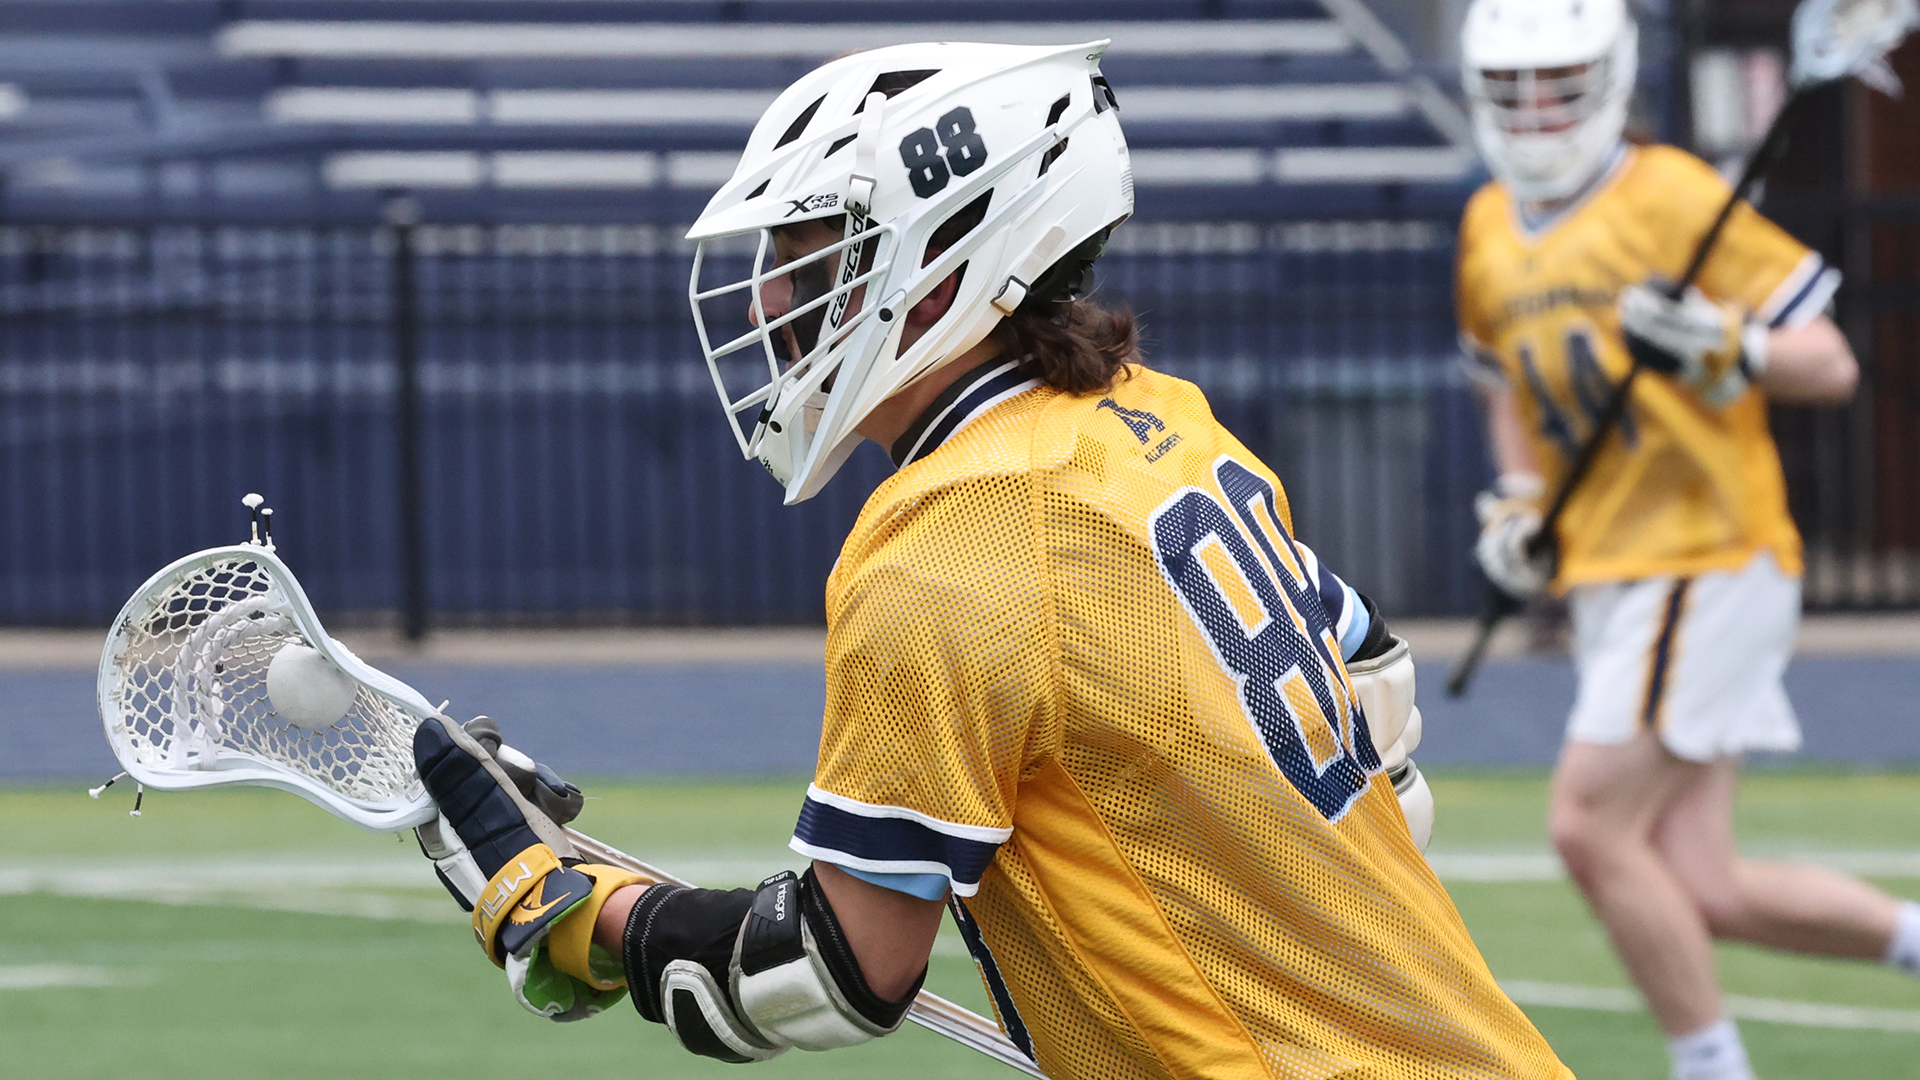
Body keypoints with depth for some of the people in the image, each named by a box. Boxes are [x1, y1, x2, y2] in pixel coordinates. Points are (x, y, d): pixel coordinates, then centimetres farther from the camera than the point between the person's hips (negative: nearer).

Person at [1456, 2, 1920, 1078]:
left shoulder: (1674, 198, -9)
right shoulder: (1488, 230, 13)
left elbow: (1829, 365, -9)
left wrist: (1721, 350, -27)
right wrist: (1516, 500, 12)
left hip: (1709, 564, -7)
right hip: (1605, 584, 7)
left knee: (1591, 827, -14)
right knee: (1702, 894, 2)